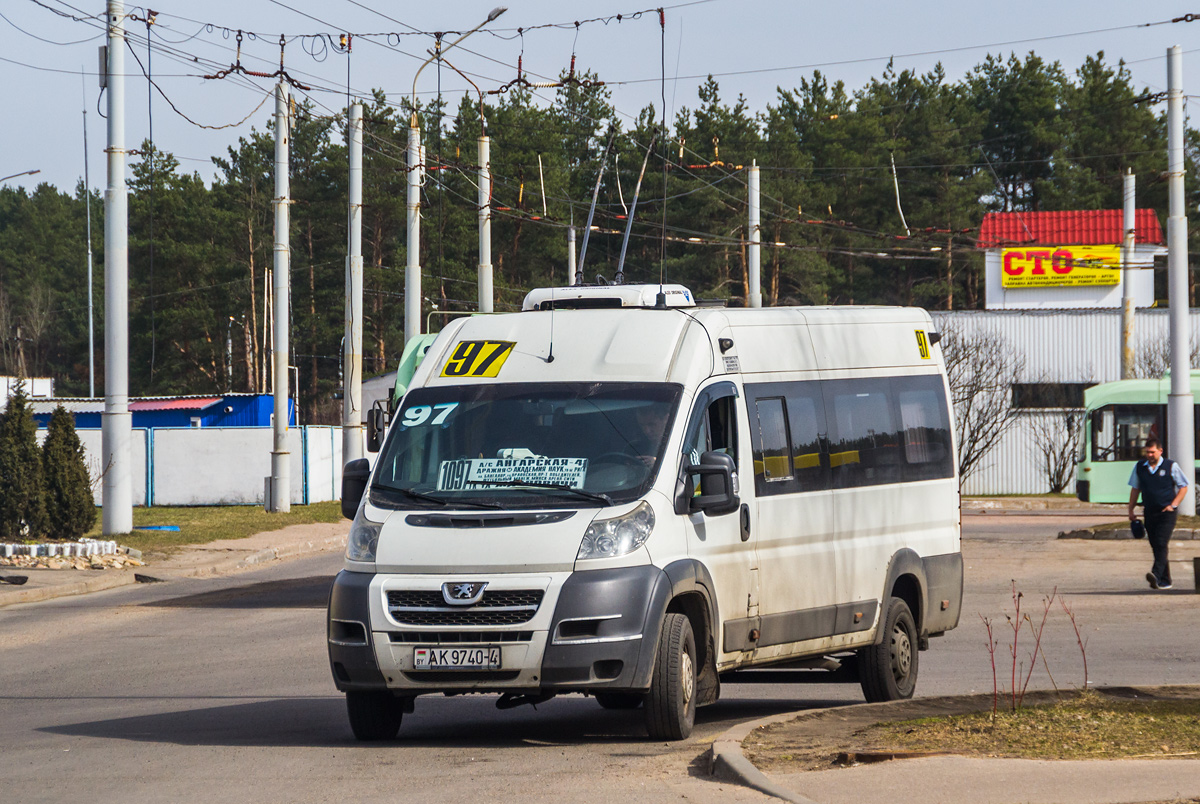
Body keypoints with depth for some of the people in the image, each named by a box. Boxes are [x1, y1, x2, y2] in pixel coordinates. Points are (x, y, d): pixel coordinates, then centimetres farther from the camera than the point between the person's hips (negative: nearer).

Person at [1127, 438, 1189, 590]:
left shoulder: (1171, 466, -1)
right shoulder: (1139, 467, 9)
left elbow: (1183, 487, 5)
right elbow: (1135, 489, 18)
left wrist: (1173, 505, -7)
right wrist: (1131, 510, 13)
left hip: (1166, 513, -4)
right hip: (1150, 513, 4)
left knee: (1161, 543, -19)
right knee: (1156, 547, 5)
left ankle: (1156, 575, -32)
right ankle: (1165, 581, 13)